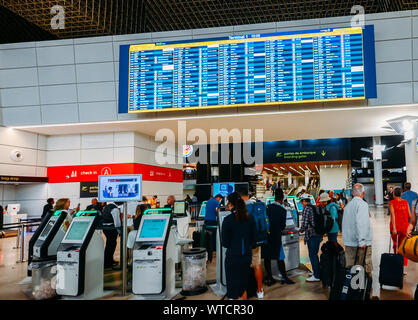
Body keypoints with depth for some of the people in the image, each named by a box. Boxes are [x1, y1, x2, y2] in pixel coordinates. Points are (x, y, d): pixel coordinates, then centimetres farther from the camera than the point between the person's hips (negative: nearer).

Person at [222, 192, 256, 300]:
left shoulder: (228, 220, -15)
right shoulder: (250, 218, -1)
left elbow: (225, 243, -10)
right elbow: (253, 240, 5)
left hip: (233, 257, -5)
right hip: (247, 256, 5)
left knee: (234, 288, 7)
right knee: (244, 286, 22)